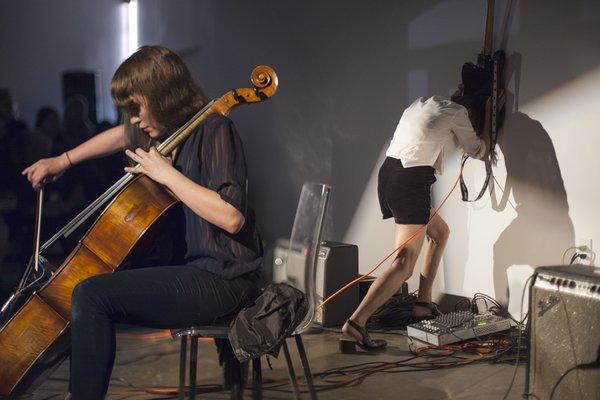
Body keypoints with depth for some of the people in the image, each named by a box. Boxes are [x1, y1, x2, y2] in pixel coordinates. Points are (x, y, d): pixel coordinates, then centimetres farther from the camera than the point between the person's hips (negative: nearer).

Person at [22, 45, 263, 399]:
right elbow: (124, 135, 32)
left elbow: (231, 217, -27)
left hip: (223, 282, -10)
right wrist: (63, 161, 28)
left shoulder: (214, 130, -14)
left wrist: (166, 173, -20)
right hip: (200, 267, 10)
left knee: (92, 294, -21)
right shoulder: (179, 128, 12)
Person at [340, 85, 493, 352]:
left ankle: (423, 304, 25)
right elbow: (479, 152, 15)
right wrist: (487, 123, 29)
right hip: (410, 182, -9)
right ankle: (355, 325, -26)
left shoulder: (423, 103, 24)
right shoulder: (457, 112, 2)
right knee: (404, 264, -13)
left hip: (388, 173, 9)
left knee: (440, 232, 27)